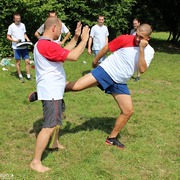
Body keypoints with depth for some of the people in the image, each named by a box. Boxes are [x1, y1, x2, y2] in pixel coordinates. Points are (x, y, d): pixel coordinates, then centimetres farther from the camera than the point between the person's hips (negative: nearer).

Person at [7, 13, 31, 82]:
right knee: (18, 62, 4)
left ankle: (28, 76, 10)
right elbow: (8, 37, -2)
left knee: (27, 61, 0)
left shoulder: (22, 25, 7)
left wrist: (28, 39, 0)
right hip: (16, 47, -3)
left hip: (24, 47, 3)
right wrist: (15, 40, -17)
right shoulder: (11, 26, -4)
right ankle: (20, 76, 17)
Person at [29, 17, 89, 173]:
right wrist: (84, 39, -14)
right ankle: (36, 162, -3)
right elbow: (73, 56, -27)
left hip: (53, 90, 11)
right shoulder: (47, 45, -23)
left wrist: (75, 38, 12)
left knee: (58, 117, 28)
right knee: (49, 126, -10)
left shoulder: (44, 44, 12)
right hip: (50, 92, -11)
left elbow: (65, 51, 19)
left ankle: (55, 143, 48)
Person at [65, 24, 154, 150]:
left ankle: (112, 138, 21)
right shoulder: (125, 39, -11)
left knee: (129, 111, 3)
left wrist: (141, 50, -23)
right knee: (75, 86, -21)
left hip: (120, 83, 4)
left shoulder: (149, 51, -1)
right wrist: (95, 61, 10)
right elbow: (106, 48, 0)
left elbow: (142, 69, -15)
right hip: (105, 71, -4)